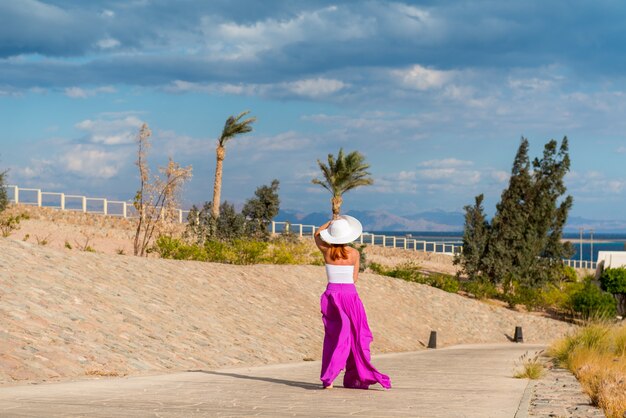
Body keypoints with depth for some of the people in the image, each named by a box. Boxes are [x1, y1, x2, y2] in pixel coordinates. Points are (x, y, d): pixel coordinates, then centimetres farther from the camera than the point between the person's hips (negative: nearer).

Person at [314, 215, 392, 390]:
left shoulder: (326, 251, -2)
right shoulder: (354, 253, -4)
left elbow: (317, 234, 18)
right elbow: (355, 278, 3)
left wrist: (331, 221, 17)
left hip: (332, 293, 1)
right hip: (350, 294, -1)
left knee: (334, 337, 6)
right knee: (355, 336, 9)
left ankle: (328, 379, -5)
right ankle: (354, 378, 12)